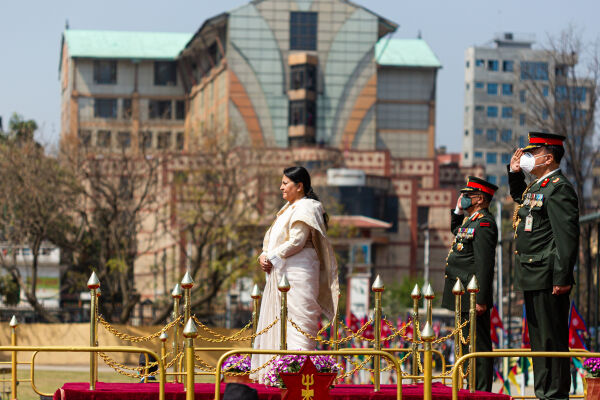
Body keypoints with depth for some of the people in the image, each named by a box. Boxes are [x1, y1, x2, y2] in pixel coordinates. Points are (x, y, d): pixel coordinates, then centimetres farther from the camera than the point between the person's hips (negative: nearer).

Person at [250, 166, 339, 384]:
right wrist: (264, 256, 1)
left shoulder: (305, 208, -9)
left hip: (298, 272, -10)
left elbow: (296, 242, -17)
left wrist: (271, 257, -11)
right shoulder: (289, 208, 20)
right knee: (277, 321, 8)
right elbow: (274, 239, 20)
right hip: (281, 272, 10)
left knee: (296, 318, -12)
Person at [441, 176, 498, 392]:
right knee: (469, 345, 14)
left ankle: (482, 392, -6)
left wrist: (480, 300, -24)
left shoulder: (484, 223, -15)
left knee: (479, 346, -8)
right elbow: (456, 231, 40)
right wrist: (458, 210, 20)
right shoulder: (471, 220, 15)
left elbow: (484, 264, -21)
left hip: (472, 297, -11)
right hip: (463, 297, 11)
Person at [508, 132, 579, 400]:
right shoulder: (536, 186, 16)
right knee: (538, 339, 14)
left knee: (551, 339, -7)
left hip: (547, 278, -10)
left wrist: (562, 278, -25)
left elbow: (567, 237, -21)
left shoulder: (559, 189, -14)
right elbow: (519, 198, 41)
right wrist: (514, 172, 22)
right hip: (533, 278, 10)